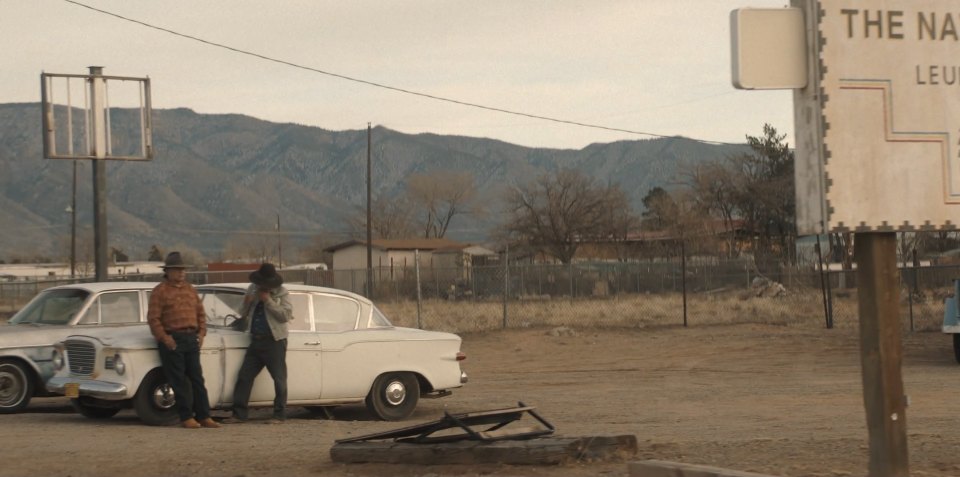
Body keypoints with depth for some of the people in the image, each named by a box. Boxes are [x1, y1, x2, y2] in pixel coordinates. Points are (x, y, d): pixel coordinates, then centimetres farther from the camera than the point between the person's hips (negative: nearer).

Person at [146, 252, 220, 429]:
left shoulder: (190, 290, 16)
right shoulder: (160, 291, -3)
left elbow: (200, 313, 19)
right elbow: (153, 318, -8)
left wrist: (201, 332, 6)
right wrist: (164, 337, -15)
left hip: (192, 339, 5)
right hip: (172, 340, -5)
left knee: (197, 379, 4)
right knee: (179, 381, -2)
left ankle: (204, 416, 6)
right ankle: (186, 417, 2)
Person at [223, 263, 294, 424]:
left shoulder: (281, 293, -2)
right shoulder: (252, 290, 10)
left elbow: (286, 315, -14)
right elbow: (243, 314, 18)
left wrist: (269, 301, -17)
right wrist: (246, 303, -3)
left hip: (275, 341, -5)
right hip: (256, 341, 5)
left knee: (279, 379, -2)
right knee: (244, 376, 2)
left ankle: (279, 415, 4)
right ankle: (239, 414, 6)